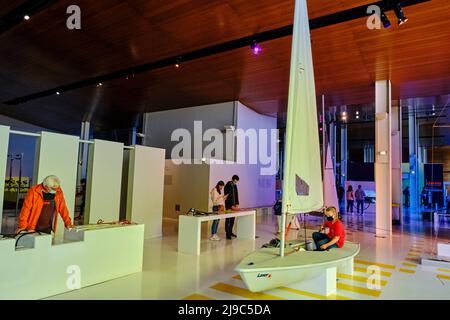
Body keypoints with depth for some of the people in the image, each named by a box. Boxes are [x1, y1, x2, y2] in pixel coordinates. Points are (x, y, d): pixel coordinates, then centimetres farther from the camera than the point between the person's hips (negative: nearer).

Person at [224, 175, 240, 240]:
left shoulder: (235, 186, 10)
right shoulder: (227, 186, -14)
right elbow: (227, 197, -17)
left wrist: (237, 204, 5)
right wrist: (231, 205, -19)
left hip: (233, 205, 7)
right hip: (229, 205, -7)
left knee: (232, 219, 10)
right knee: (228, 219, -4)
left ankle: (230, 232, 19)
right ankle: (227, 233, 0)